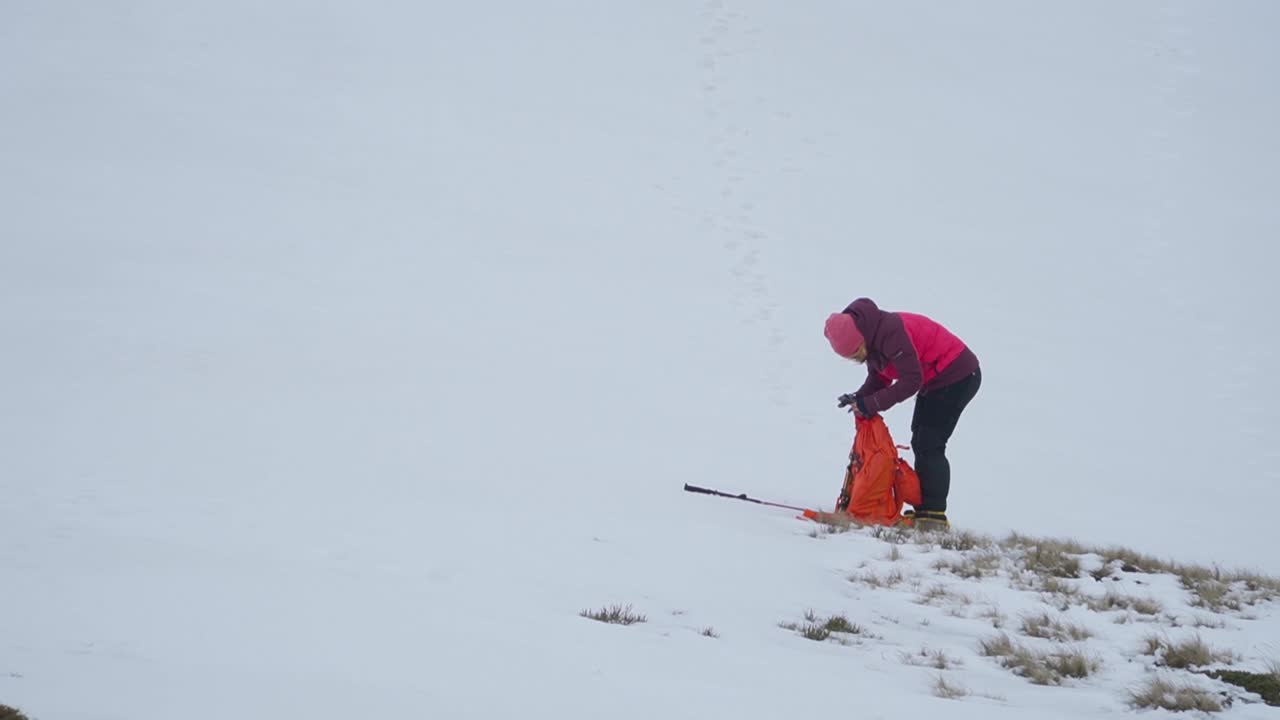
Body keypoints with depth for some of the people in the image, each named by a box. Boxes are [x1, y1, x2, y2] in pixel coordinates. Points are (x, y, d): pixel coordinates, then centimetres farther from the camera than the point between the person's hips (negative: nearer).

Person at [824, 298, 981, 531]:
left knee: (929, 445, -13)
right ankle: (925, 509, 17)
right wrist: (860, 398, -12)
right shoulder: (870, 337, 0)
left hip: (958, 376, -11)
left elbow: (912, 380, -31)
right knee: (921, 443, 13)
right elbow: (878, 378, 8)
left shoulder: (890, 333, -31)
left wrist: (870, 404, -26)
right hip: (935, 380, 11)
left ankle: (934, 514, -11)